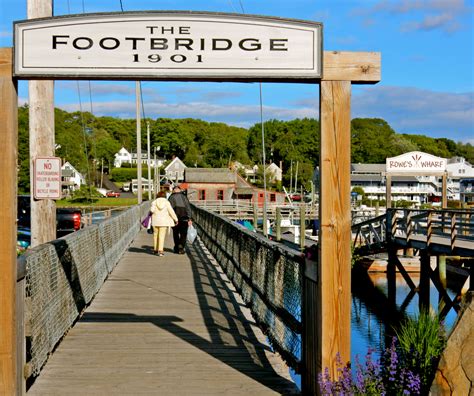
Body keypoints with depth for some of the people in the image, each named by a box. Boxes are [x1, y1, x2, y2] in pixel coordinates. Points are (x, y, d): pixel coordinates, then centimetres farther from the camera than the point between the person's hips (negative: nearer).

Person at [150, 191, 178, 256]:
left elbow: (152, 210, -13)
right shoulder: (167, 202, 0)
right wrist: (176, 219, 3)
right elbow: (171, 211, -3)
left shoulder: (154, 202, 1)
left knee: (156, 235, 12)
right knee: (162, 236, -3)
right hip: (164, 221, -1)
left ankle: (155, 249, 19)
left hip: (155, 221, 1)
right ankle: (160, 250, -11)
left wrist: (151, 212, 11)